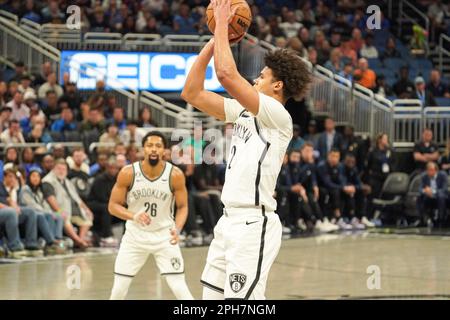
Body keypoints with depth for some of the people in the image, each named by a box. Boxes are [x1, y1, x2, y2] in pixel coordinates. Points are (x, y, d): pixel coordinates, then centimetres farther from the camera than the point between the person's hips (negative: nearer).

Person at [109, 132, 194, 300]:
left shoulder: (175, 175, -15)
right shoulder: (128, 173, -15)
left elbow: (182, 207, -3)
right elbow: (113, 205, -8)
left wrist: (177, 229, -23)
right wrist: (134, 216, -27)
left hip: (164, 236, -1)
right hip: (135, 235, 1)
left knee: (180, 289, -9)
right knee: (118, 290, 3)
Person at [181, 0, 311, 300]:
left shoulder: (278, 116, -11)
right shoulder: (243, 112, 14)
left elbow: (227, 74, -23)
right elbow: (192, 93, 12)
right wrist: (214, 39, 8)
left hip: (254, 224, -9)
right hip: (229, 220, 9)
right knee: (212, 298, 11)